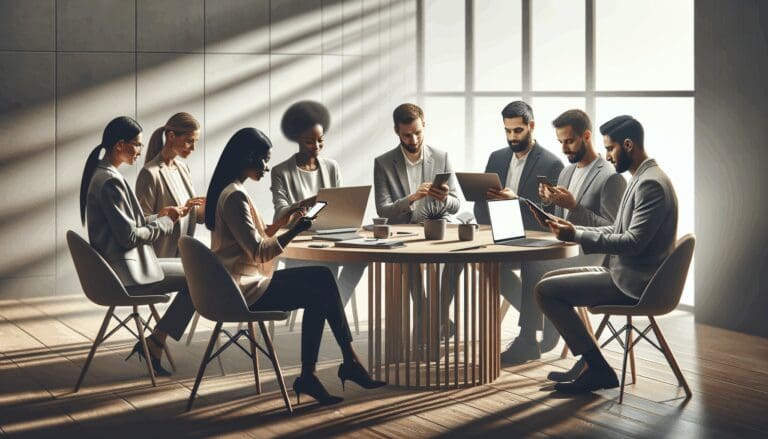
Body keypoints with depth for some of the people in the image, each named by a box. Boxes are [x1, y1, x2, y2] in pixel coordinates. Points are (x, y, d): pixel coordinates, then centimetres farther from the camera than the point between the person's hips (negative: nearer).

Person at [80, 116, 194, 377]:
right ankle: (154, 344, 3)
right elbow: (130, 236, -21)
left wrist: (159, 216, 7)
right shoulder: (110, 182, -20)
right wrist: (165, 223, -6)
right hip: (125, 273, -10)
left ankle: (153, 343, 9)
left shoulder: (101, 174, 12)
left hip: (116, 267, 10)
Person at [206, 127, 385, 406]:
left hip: (244, 281, 10)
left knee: (322, 278, 5)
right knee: (318, 294, -8)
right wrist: (294, 232, -20)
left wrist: (286, 221, 11)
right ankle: (308, 377, 2)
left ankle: (350, 361, 3)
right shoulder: (235, 196, -18)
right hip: (244, 289, -10)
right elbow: (258, 252, -19)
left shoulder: (228, 190, 14)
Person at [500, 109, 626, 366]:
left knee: (533, 265, -30)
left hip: (591, 254, -8)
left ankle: (529, 341, -18)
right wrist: (548, 201, -1)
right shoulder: (567, 172, 18)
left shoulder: (611, 178, -8)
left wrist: (574, 206, -20)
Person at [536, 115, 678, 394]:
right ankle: (587, 363, 11)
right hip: (626, 273, 11)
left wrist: (577, 236, -20)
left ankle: (598, 369, -7)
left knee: (546, 290, -13)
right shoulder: (643, 179, 15)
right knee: (551, 279, 15)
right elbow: (617, 232, 19)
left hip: (634, 282, -11)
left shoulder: (651, 184, -19)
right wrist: (574, 230, 6)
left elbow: (633, 242, -25)